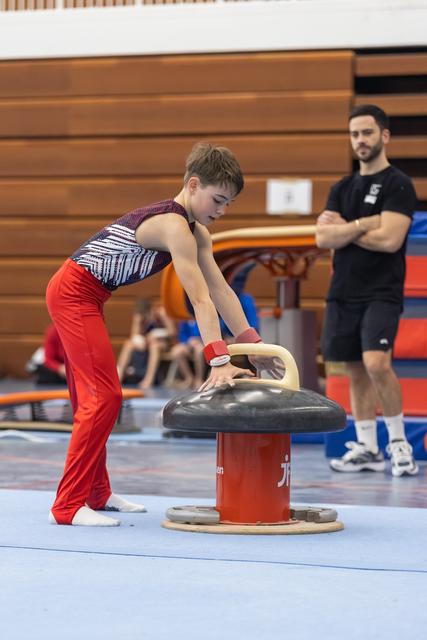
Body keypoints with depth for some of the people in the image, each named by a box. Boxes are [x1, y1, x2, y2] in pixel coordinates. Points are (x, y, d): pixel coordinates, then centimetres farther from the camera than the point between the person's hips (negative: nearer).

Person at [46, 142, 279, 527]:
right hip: (74, 294, -11)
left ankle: (96, 494, 27)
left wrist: (253, 345, 1)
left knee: (92, 397, 16)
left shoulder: (196, 232, 7)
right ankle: (69, 506, -12)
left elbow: (221, 291, 5)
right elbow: (200, 299, -30)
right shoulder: (175, 227, -23)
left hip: (83, 297, 11)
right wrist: (219, 361, -35)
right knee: (104, 396, -13)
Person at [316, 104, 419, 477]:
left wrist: (343, 229, -5)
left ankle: (399, 442, -5)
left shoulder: (398, 185, -5)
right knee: (355, 370, 7)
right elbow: (323, 238, 2)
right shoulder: (342, 188, 14)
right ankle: (367, 449, 14)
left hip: (381, 292, -7)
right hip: (343, 293, 7)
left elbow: (389, 239, -17)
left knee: (376, 363, -21)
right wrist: (362, 225, -12)